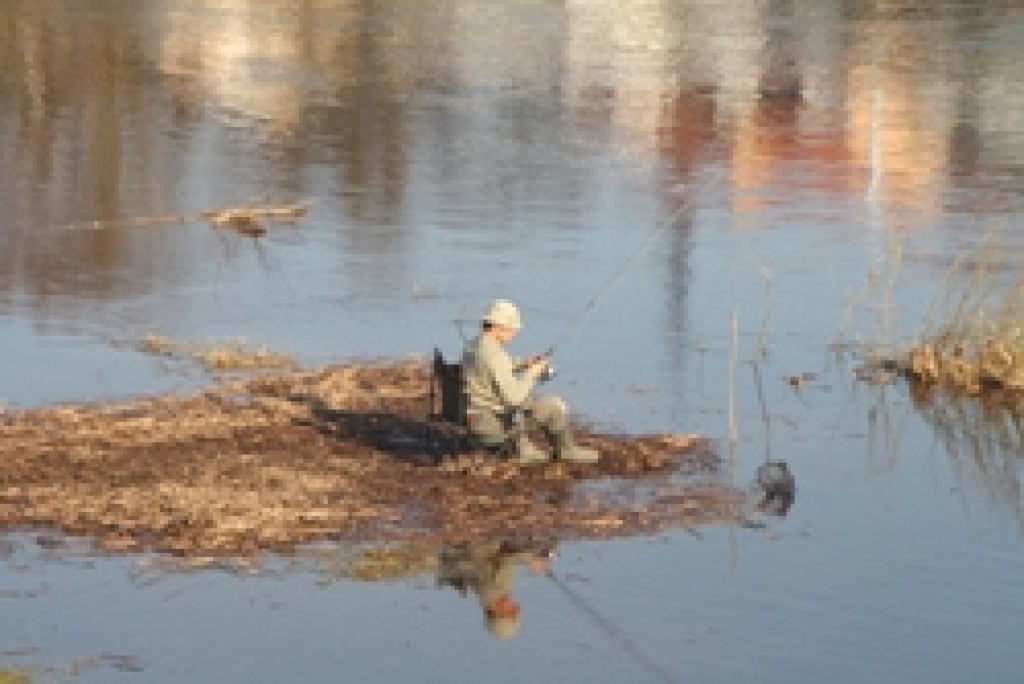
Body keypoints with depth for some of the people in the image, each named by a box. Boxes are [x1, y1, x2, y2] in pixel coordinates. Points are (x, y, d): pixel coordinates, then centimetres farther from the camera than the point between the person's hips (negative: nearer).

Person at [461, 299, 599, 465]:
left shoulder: (473, 345, 7)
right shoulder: (494, 354, -24)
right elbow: (514, 397, -23)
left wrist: (522, 365, 15)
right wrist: (532, 372, -8)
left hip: (474, 418, 9)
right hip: (495, 424, -9)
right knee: (554, 405, 0)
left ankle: (523, 448, 30)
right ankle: (565, 449, 24)